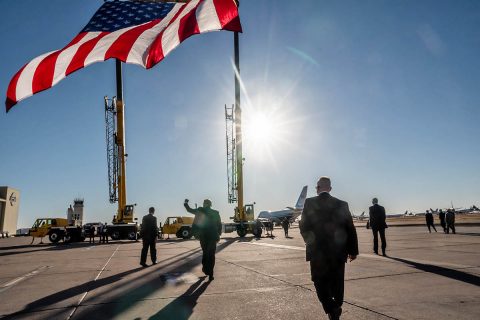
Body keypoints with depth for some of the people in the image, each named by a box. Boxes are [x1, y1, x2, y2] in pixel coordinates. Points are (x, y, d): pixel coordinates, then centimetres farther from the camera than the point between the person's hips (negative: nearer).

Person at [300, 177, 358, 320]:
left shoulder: (309, 203, -8)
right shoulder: (342, 204, -3)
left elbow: (303, 227, -6)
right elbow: (350, 229, -1)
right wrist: (353, 250, 9)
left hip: (317, 252, -2)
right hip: (338, 252, 2)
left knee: (320, 282, 8)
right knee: (337, 282, 17)